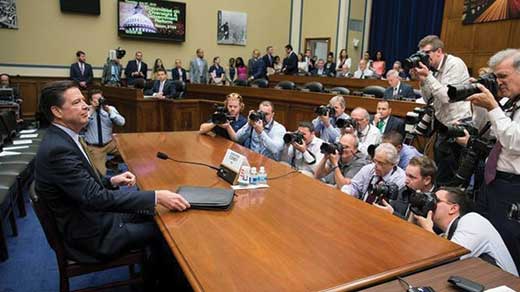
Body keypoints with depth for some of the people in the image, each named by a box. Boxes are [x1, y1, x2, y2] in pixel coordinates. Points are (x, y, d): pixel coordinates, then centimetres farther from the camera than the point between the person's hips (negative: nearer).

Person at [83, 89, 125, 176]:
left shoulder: (110, 108, 5)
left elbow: (121, 122, -8)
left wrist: (109, 111, -19)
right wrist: (91, 111, -17)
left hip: (110, 144, 3)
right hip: (93, 147, -3)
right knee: (101, 173, -18)